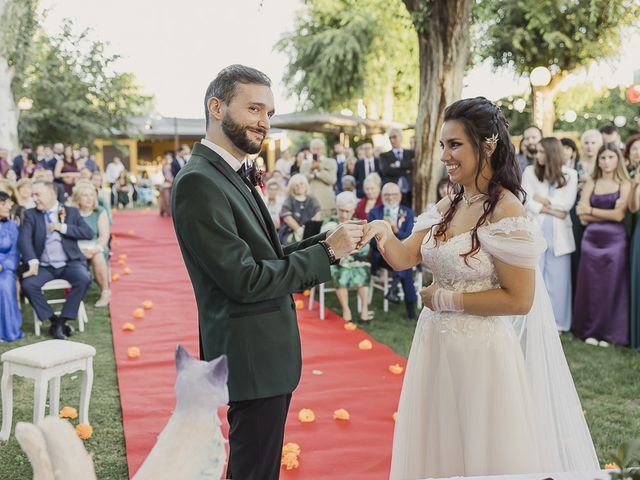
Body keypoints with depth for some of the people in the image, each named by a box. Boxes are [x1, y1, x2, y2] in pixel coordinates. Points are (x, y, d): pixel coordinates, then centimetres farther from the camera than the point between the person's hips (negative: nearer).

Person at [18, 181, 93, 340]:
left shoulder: (72, 212, 9)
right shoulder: (30, 214, 8)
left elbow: (88, 233, -1)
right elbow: (24, 239, -7)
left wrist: (63, 227, -12)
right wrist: (33, 261, -23)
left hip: (69, 263, -1)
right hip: (44, 266, 1)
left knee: (84, 279, -30)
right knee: (28, 284, -27)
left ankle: (62, 321, -17)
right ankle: (54, 321, -10)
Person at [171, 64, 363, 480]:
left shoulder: (235, 176, 11)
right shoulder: (198, 182, -19)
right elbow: (244, 279, -22)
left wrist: (326, 242, -4)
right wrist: (327, 252, -16)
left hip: (266, 353, 10)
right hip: (253, 358, -10)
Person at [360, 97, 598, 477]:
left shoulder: (506, 212, -16)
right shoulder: (448, 207, 7)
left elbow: (519, 300, -18)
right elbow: (405, 258, 0)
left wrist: (446, 299, -14)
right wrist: (383, 232, -19)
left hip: (481, 351, -7)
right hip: (437, 345, 7)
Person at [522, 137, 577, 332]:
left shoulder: (570, 174, 5)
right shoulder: (530, 171, 4)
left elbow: (567, 204, -4)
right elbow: (526, 201, -6)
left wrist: (543, 200, -3)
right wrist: (551, 210, -11)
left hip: (558, 234, 0)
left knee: (557, 279, 4)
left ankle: (556, 322, 14)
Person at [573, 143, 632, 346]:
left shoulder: (624, 185, 1)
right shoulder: (591, 184, 9)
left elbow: (619, 215, -9)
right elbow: (582, 215, 0)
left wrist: (592, 210, -3)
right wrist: (609, 213, -8)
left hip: (615, 240, -2)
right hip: (592, 240, 2)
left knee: (611, 286, 2)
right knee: (590, 285, 4)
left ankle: (608, 332, 12)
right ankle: (590, 330, 14)